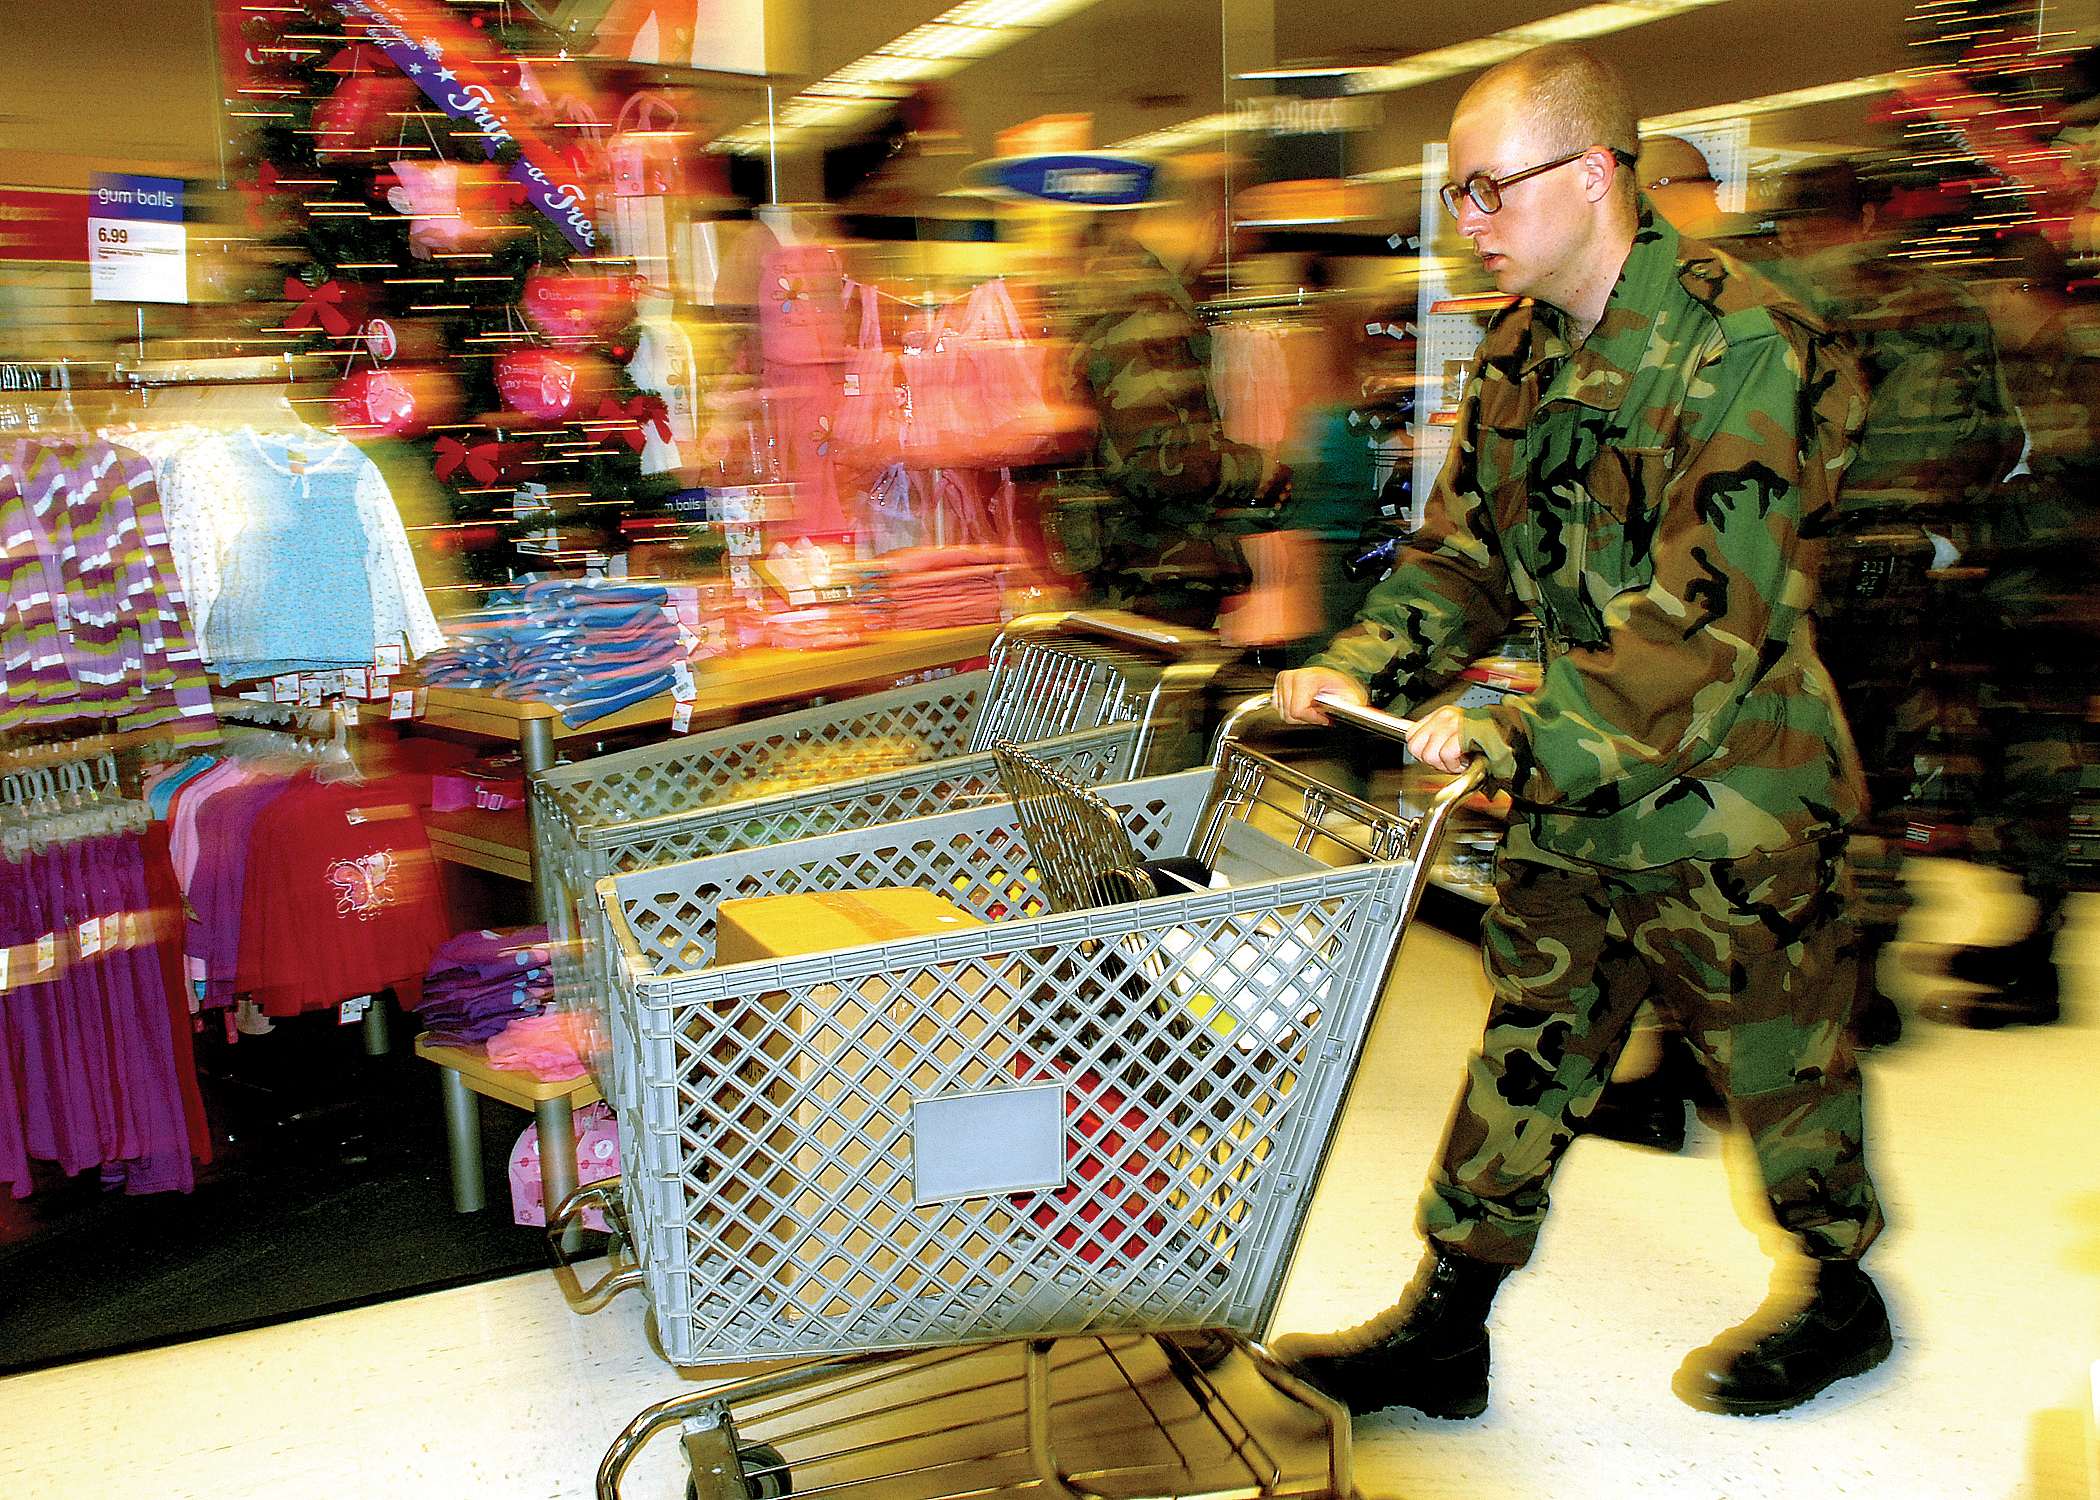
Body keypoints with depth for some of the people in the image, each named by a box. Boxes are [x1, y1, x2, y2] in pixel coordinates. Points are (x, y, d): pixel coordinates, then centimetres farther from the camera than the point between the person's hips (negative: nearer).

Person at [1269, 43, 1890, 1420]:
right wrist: (1358, 672, -6)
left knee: (1778, 1060, 12)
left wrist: (1512, 733, -31)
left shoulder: (1743, 347, -20)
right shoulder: (1523, 350, 5)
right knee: (1528, 1049, 13)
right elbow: (1465, 548, 9)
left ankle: (1846, 1299, 38)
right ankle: (1445, 1330, 24)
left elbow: (1709, 618, -27)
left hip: (1726, 795, -7)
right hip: (1574, 792, 7)